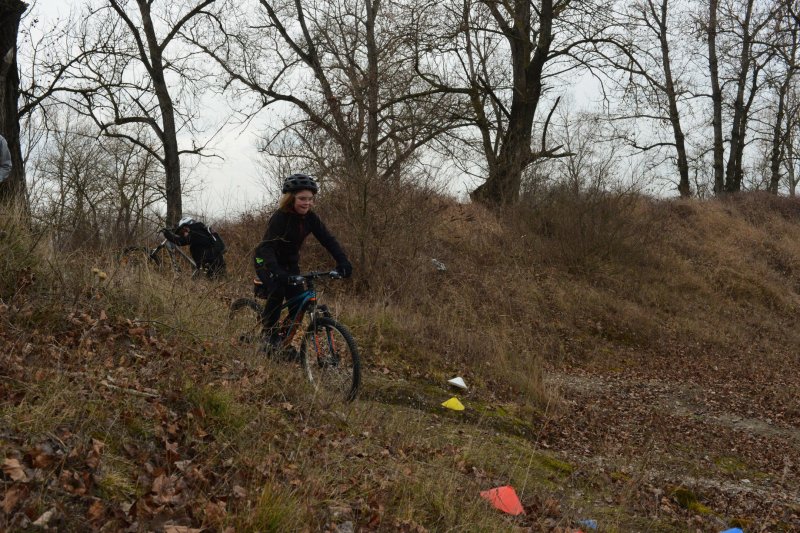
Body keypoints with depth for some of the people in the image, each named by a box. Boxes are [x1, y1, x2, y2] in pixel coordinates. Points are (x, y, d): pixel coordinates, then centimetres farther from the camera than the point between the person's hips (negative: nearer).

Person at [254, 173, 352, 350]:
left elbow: (328, 240, -15)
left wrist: (343, 262, -31)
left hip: (289, 262, 5)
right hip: (266, 261, -5)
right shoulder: (280, 217, -28)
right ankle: (269, 332, -10)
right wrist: (276, 272, -54)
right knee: (277, 292, -29)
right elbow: (267, 247, -38)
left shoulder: (310, 218, -12)